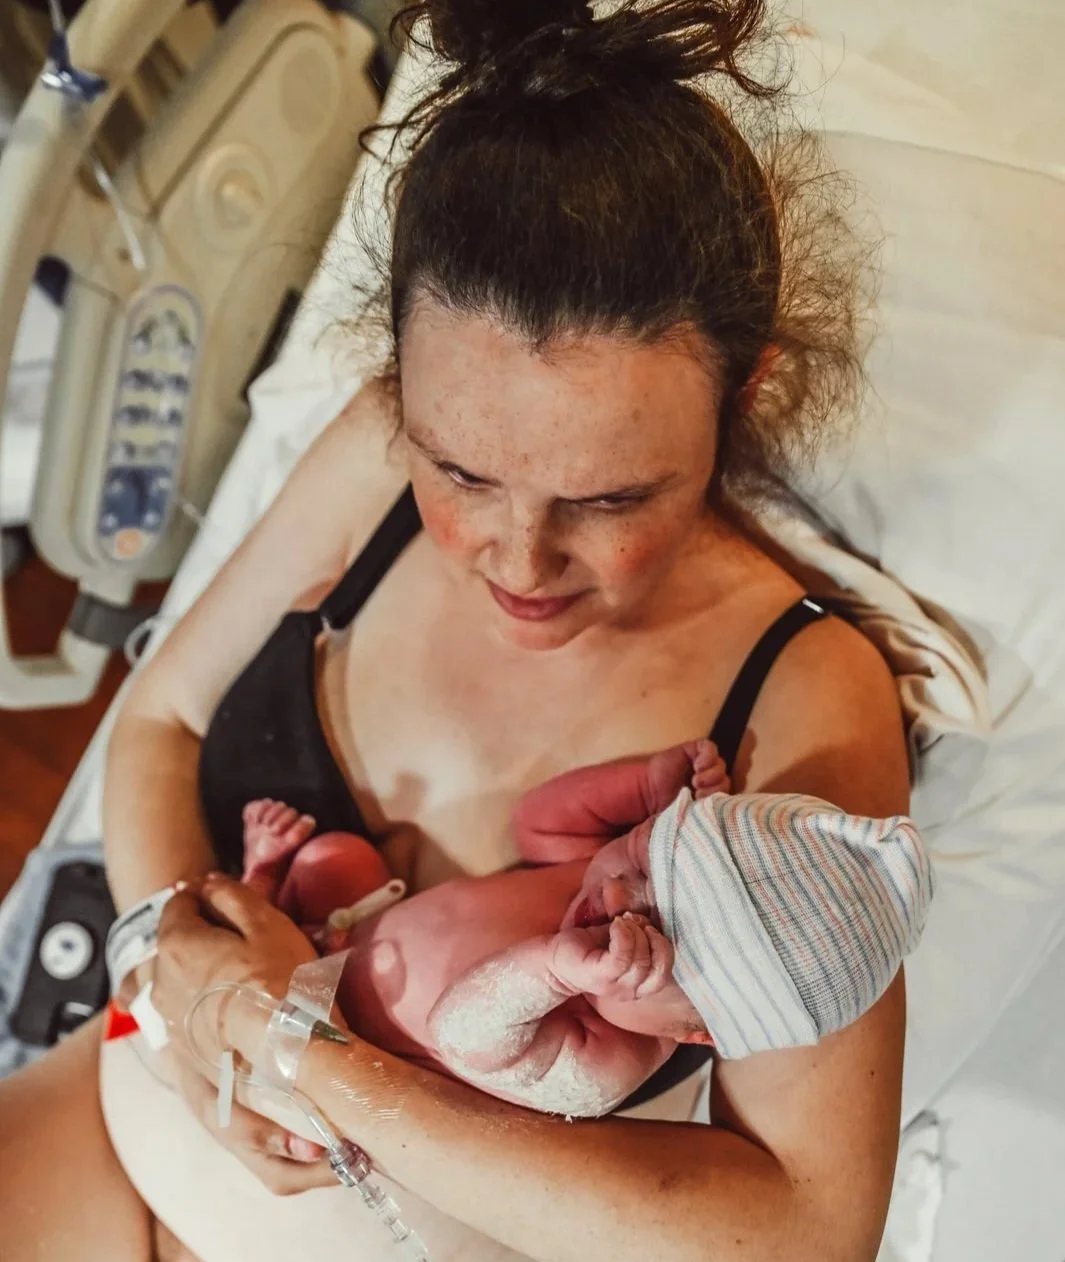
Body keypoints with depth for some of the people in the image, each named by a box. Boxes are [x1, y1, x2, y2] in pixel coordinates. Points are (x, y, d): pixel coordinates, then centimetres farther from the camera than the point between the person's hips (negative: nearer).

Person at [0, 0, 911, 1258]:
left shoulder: (805, 701, -24)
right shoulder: (381, 453, -14)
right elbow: (159, 720, -1)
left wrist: (328, 1068, -29)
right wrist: (180, 947, -21)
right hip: (146, 1107, 3)